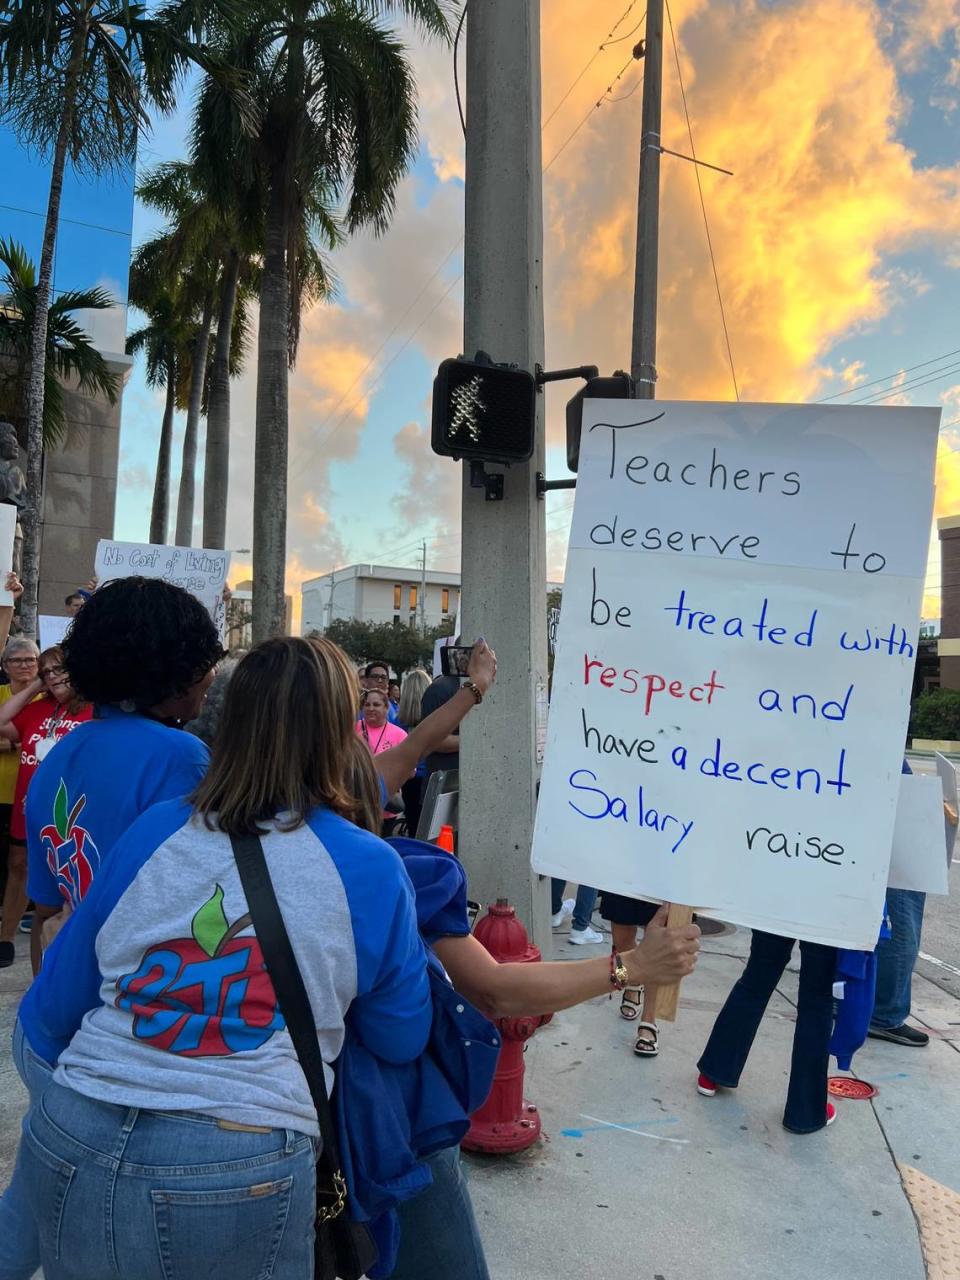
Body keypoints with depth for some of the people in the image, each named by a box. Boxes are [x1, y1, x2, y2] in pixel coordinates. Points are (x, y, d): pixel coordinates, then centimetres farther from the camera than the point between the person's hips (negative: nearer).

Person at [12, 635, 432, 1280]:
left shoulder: (153, 831, -1)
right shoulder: (369, 868, -8)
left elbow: (51, 1014, 9)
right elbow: (402, 1041, 5)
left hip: (70, 1144, 3)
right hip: (238, 1174, -2)